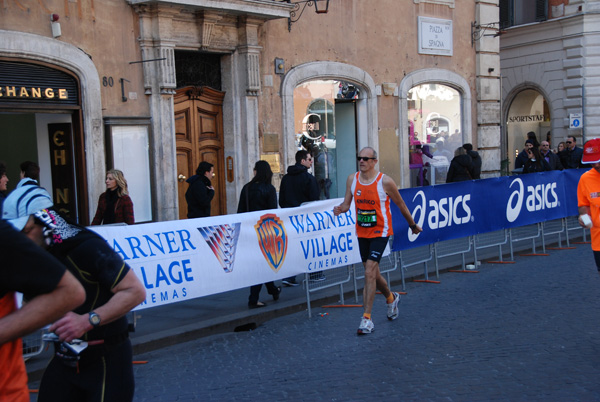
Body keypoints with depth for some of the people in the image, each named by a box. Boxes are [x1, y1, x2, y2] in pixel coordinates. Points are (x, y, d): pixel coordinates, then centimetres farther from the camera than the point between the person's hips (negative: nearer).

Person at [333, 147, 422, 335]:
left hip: (380, 232, -5)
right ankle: (391, 298, 45)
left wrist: (412, 225, 11)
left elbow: (400, 204, 0)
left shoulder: (385, 181, -13)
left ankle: (367, 318, -11)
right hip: (362, 232, 6)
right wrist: (340, 208, -20)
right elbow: (347, 203, 5)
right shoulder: (352, 179, 0)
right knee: (373, 273, 16)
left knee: (369, 272, -16)